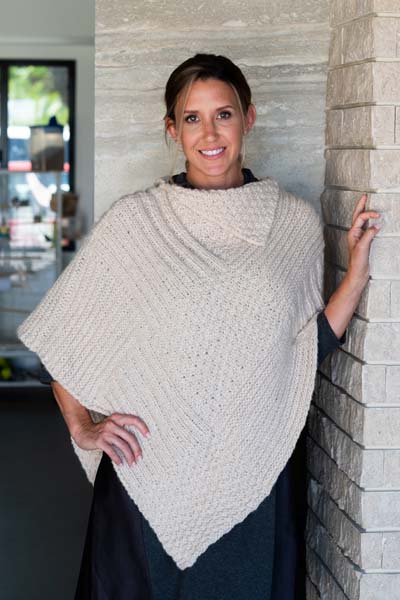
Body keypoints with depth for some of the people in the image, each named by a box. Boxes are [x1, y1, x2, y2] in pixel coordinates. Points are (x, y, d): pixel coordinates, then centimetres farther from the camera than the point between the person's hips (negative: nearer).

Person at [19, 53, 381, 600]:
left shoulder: (295, 221, 2)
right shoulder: (133, 221, -3)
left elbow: (307, 347, 6)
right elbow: (60, 332, 4)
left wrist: (358, 269, -2)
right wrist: (82, 427, -4)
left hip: (256, 469, 2)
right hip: (149, 465, -1)